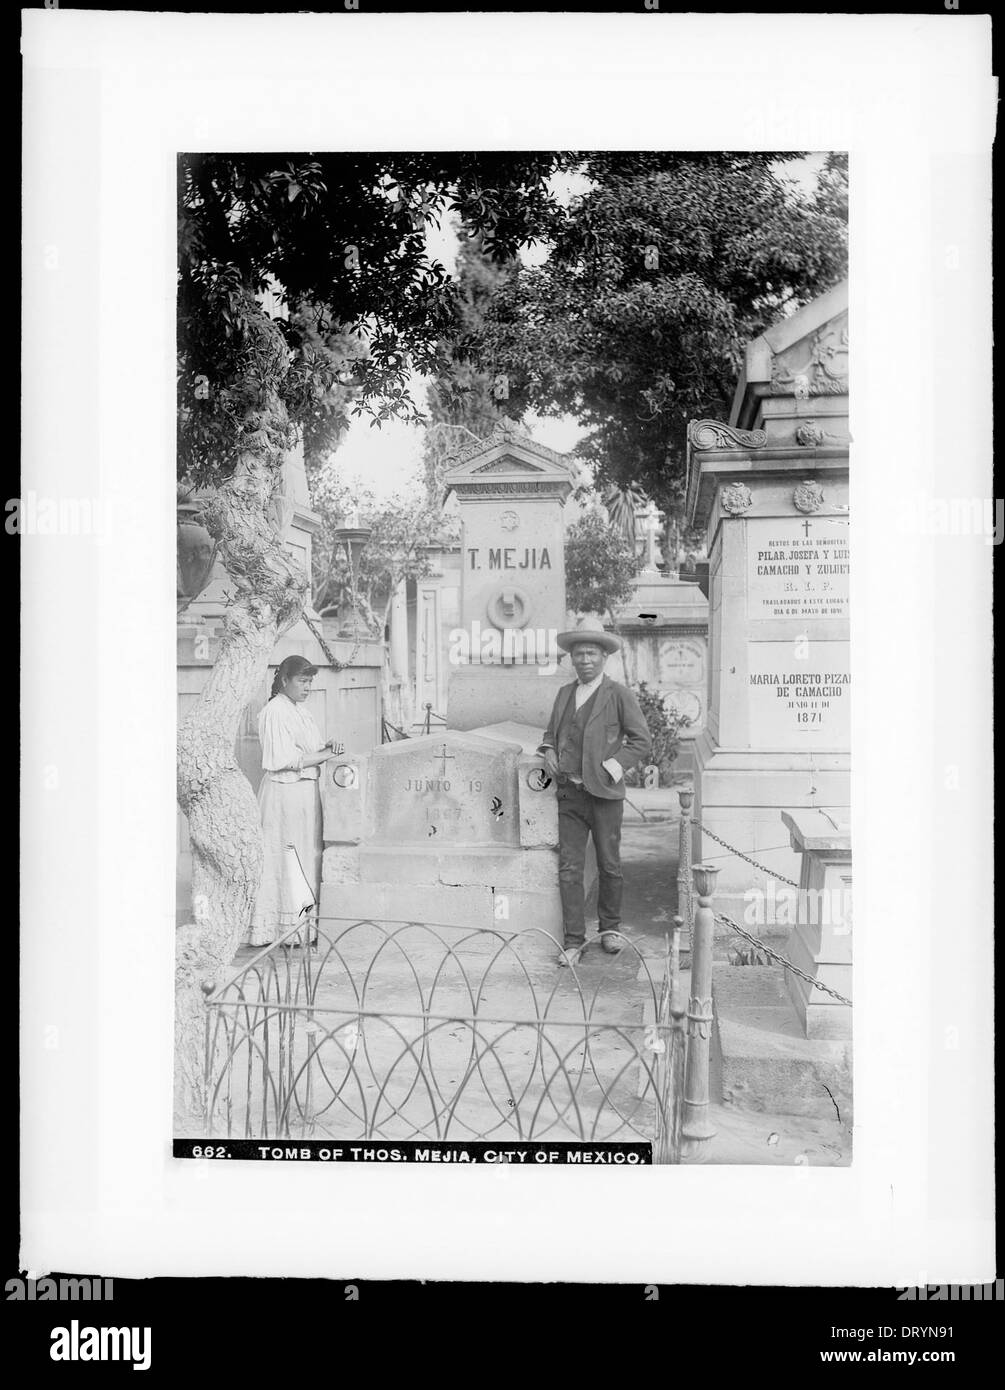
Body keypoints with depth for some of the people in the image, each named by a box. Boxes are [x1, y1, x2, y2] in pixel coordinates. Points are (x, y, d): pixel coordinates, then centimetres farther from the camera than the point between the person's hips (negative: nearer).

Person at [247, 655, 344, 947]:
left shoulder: (299, 709, 16)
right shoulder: (274, 712, -12)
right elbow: (286, 760, -18)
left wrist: (326, 747, 3)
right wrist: (325, 754, -14)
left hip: (307, 791, 10)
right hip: (284, 793, -9)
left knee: (309, 857, 8)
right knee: (284, 859, -5)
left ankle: (302, 927, 12)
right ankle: (286, 929, -1)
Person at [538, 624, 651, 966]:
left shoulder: (619, 695, -3)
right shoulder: (565, 693, 12)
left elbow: (641, 741, -2)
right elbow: (552, 730, 26)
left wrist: (610, 768, -10)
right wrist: (548, 750, 5)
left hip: (604, 793, -3)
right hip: (570, 794, 3)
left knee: (609, 866, 9)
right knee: (569, 868, -1)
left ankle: (610, 927, 29)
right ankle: (573, 941, 4)